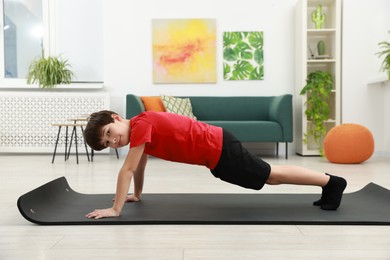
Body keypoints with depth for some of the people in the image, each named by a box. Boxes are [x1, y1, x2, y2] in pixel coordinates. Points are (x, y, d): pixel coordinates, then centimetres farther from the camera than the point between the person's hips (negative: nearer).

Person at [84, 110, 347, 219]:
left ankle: (332, 181, 20)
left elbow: (127, 170, -22)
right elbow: (140, 166, 22)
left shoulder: (141, 124, -20)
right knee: (271, 176, 19)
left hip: (219, 149, -8)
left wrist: (115, 209, -19)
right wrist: (136, 194, 29)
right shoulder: (141, 129, 8)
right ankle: (327, 182, 32)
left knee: (272, 175, 6)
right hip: (215, 150, 8)